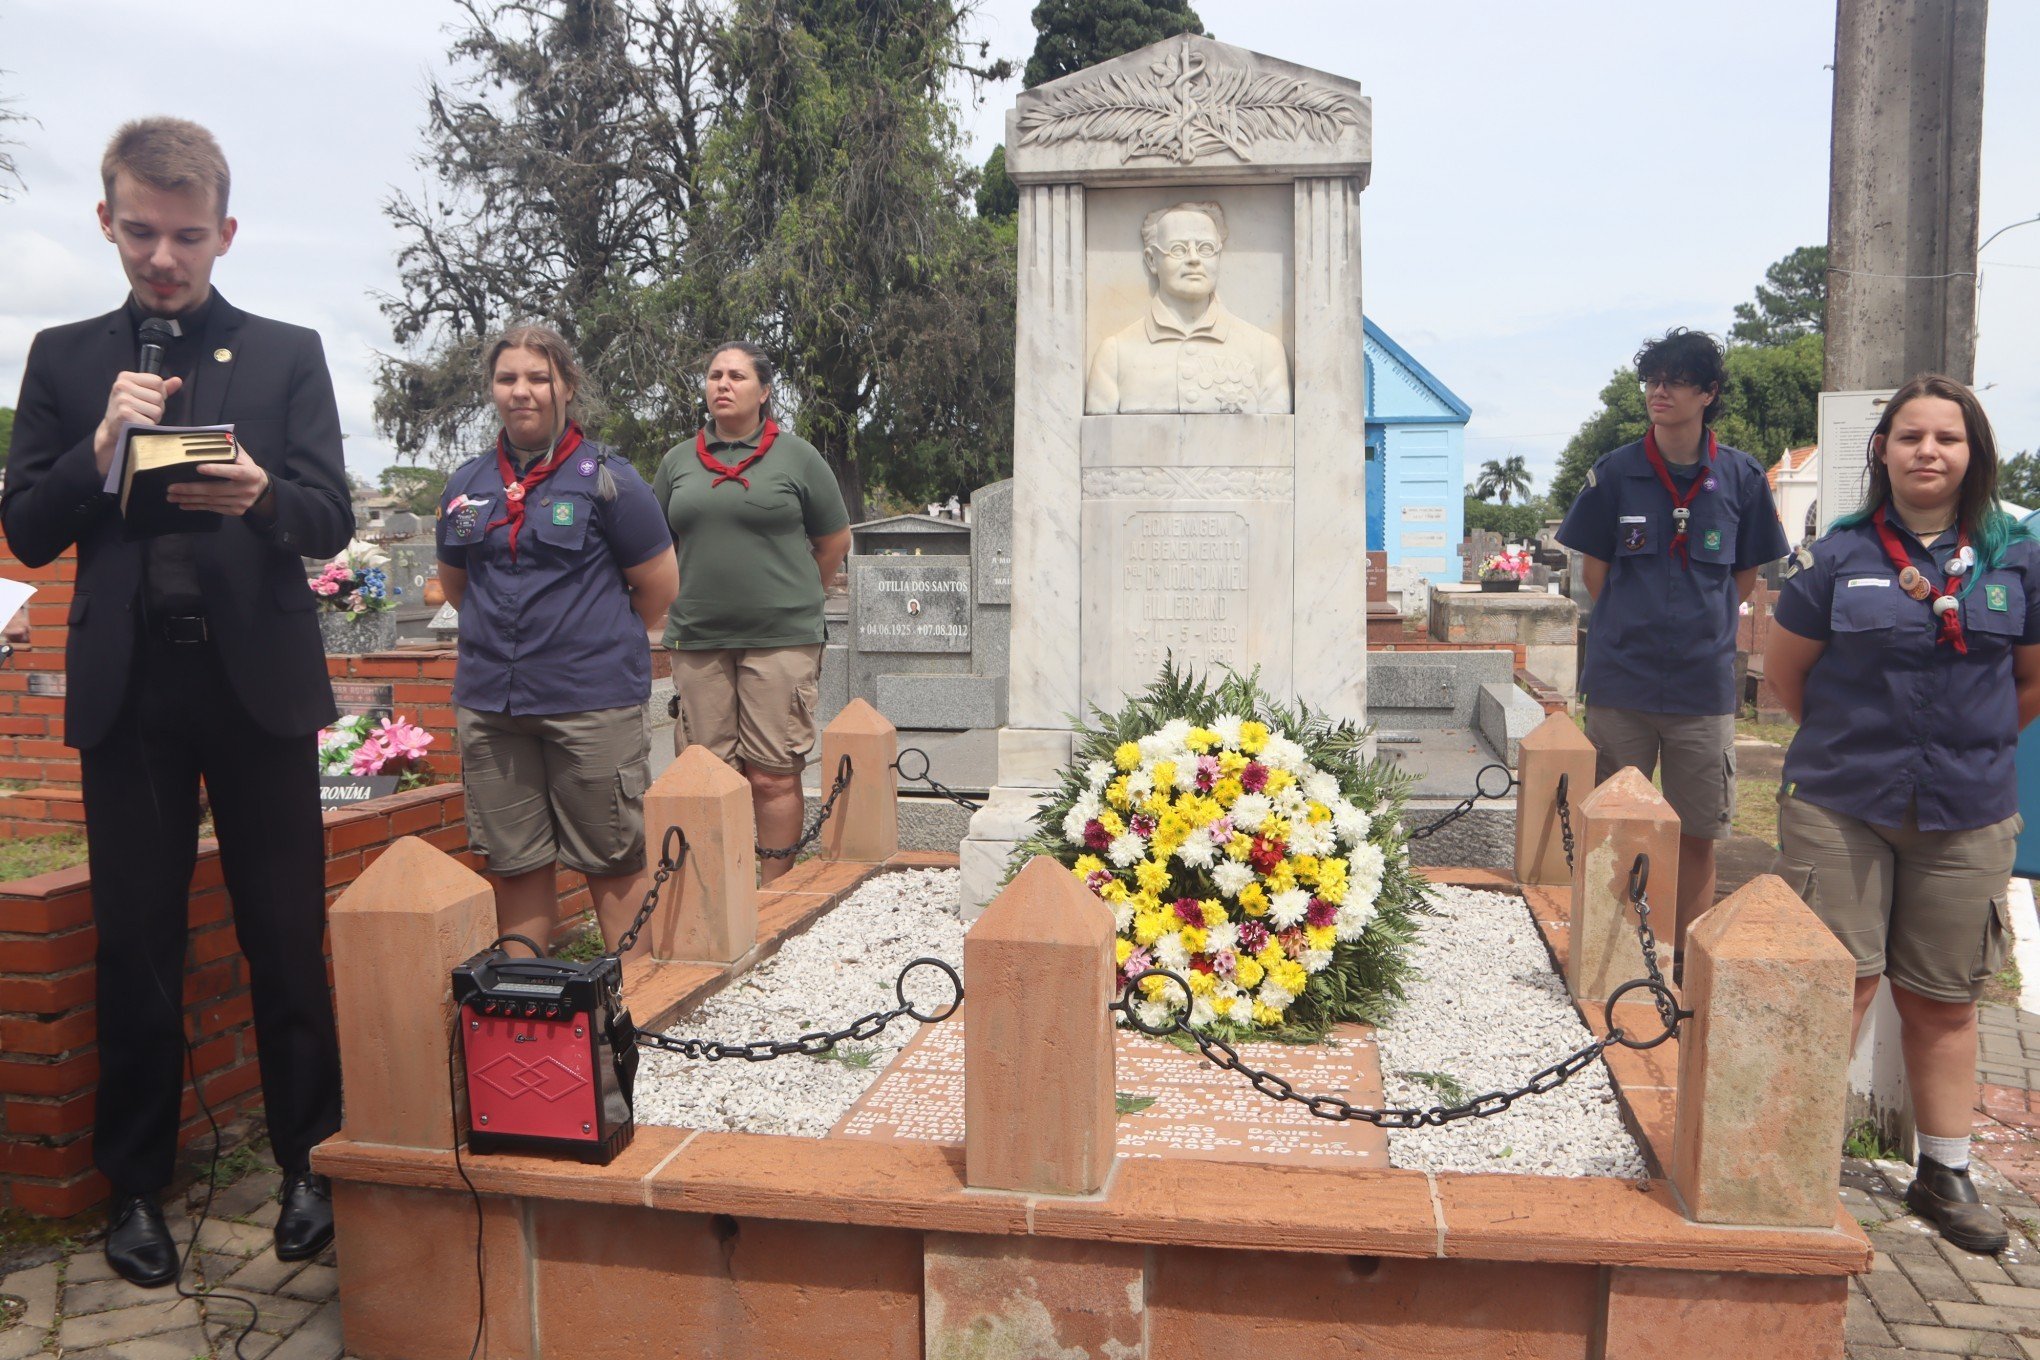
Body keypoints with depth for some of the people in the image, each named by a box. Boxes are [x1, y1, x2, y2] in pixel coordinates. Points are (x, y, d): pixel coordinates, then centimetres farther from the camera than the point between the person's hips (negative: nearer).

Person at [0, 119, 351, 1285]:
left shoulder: (287, 353, 7)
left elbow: (332, 521, -1)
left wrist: (260, 493, -22)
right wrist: (99, 449, -11)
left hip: (258, 678, -1)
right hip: (127, 686, 1)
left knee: (288, 937, 3)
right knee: (137, 945, 8)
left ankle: (311, 1160, 17)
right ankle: (137, 1182, 21)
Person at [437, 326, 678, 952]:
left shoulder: (606, 477, -4)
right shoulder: (466, 483, 10)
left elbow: (659, 585, 1)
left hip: (592, 703, -4)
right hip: (489, 704, 5)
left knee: (613, 863, 1)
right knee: (515, 863, 11)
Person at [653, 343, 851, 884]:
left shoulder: (796, 456, 4)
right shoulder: (678, 460, 14)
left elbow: (835, 541, 10)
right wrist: (691, 603, 15)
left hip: (780, 641, -3)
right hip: (698, 643, 3)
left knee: (774, 778, -3)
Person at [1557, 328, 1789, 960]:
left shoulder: (1741, 477, 1)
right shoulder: (1615, 473, 0)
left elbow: (1745, 576, 11)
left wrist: (1703, 630, 5)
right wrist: (1631, 630, 4)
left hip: (1704, 684, 1)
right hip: (1621, 680, 0)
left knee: (1698, 835, 8)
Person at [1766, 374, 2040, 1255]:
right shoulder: (1842, 555, -1)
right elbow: (1784, 670, 7)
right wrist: (1853, 738, 10)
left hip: (1966, 817, 2)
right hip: (1840, 809, -2)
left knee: (1944, 1001, 11)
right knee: (1841, 985, -2)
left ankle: (1945, 1174, 25)